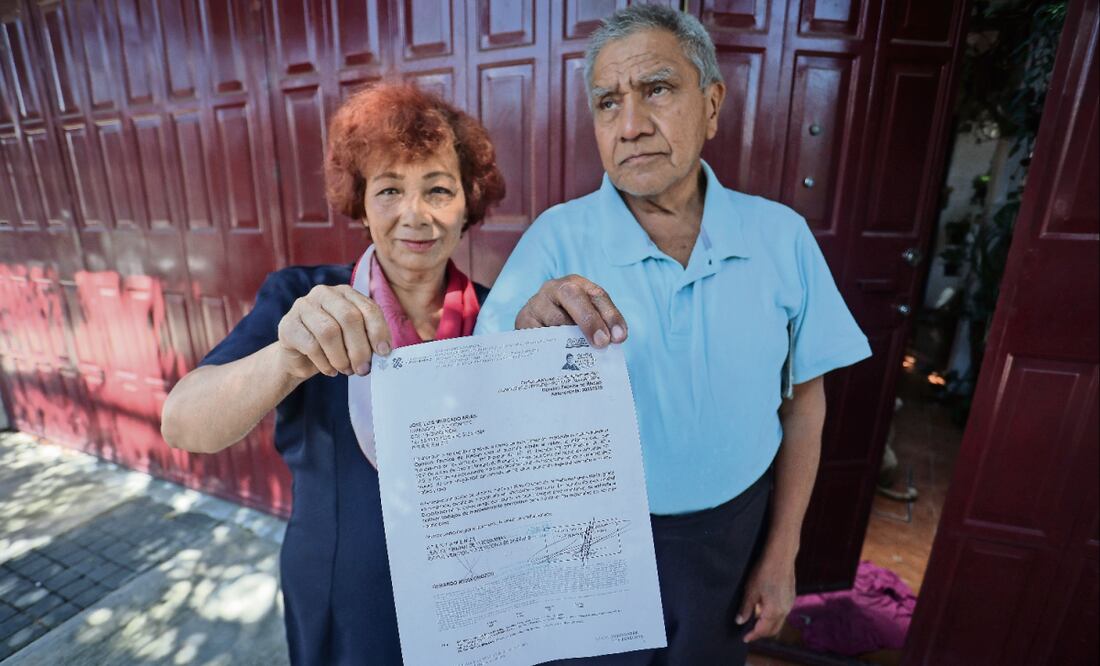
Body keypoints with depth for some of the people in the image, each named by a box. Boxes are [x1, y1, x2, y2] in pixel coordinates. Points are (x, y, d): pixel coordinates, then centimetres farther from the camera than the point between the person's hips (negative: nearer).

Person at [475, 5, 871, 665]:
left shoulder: (781, 236, -10)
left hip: (731, 536, 2)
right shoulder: (557, 238, -16)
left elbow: (803, 400, -2)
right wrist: (529, 331, -39)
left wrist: (781, 554, 2)